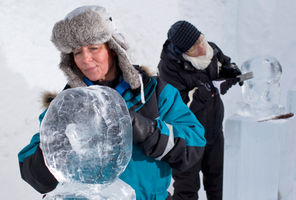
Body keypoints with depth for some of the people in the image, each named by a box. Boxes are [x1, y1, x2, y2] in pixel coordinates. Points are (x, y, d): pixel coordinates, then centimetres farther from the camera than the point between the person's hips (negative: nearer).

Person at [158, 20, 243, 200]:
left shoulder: (210, 49, -7)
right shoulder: (169, 66, -25)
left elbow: (224, 62, 15)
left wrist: (232, 70, -7)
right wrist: (209, 89, -32)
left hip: (214, 130, 6)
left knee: (218, 177, 23)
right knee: (187, 184, 8)